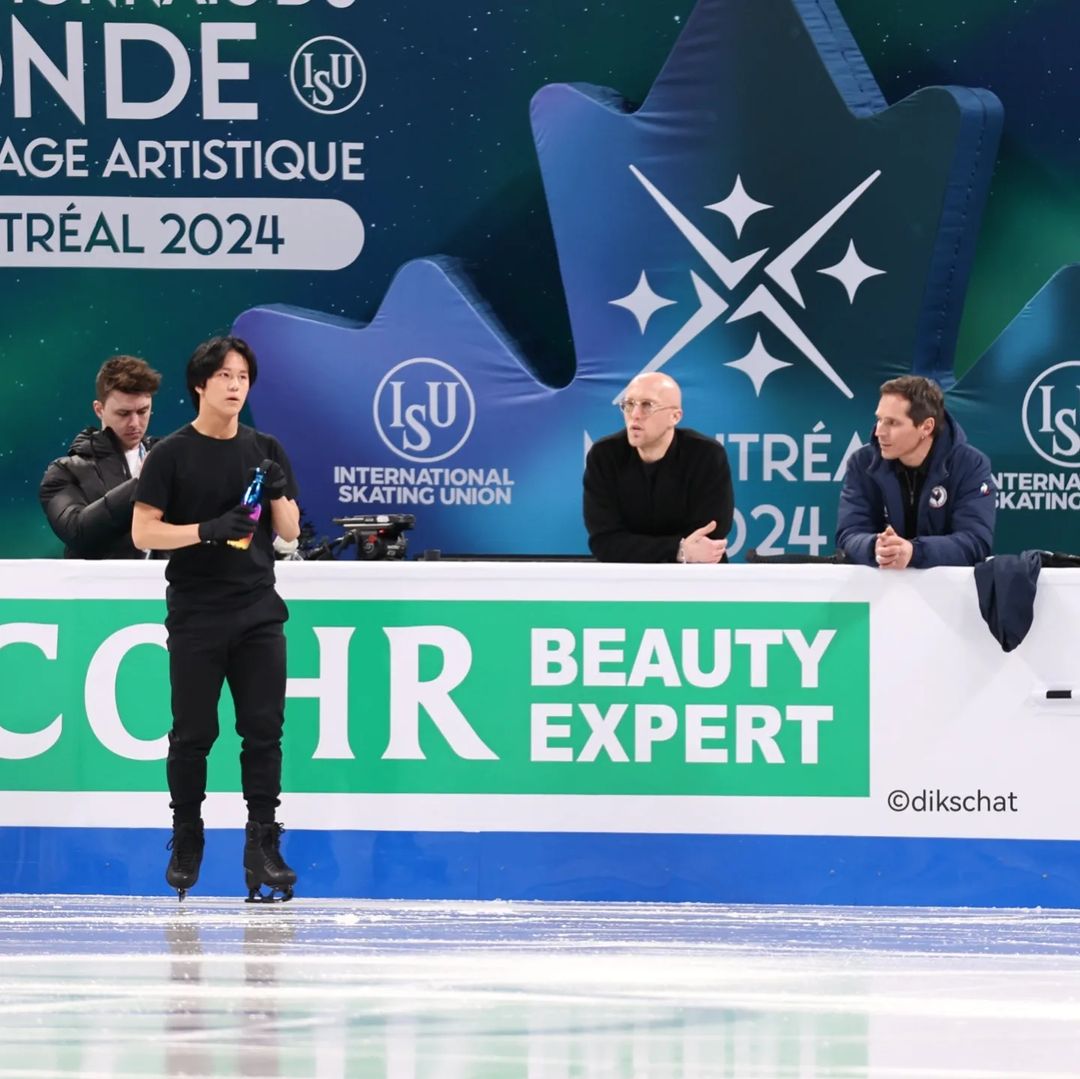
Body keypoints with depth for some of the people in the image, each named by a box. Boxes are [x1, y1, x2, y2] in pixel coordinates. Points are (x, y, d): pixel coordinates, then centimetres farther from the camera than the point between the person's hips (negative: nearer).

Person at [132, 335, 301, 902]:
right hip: (195, 615, -3)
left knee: (263, 730, -3)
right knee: (192, 733, 2)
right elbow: (143, 531, -8)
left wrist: (278, 491, -10)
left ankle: (262, 849, -1)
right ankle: (186, 844, 16)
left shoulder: (265, 449, 8)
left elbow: (290, 531, 10)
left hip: (258, 611, 3)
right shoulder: (171, 454, -3)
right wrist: (208, 530, -21)